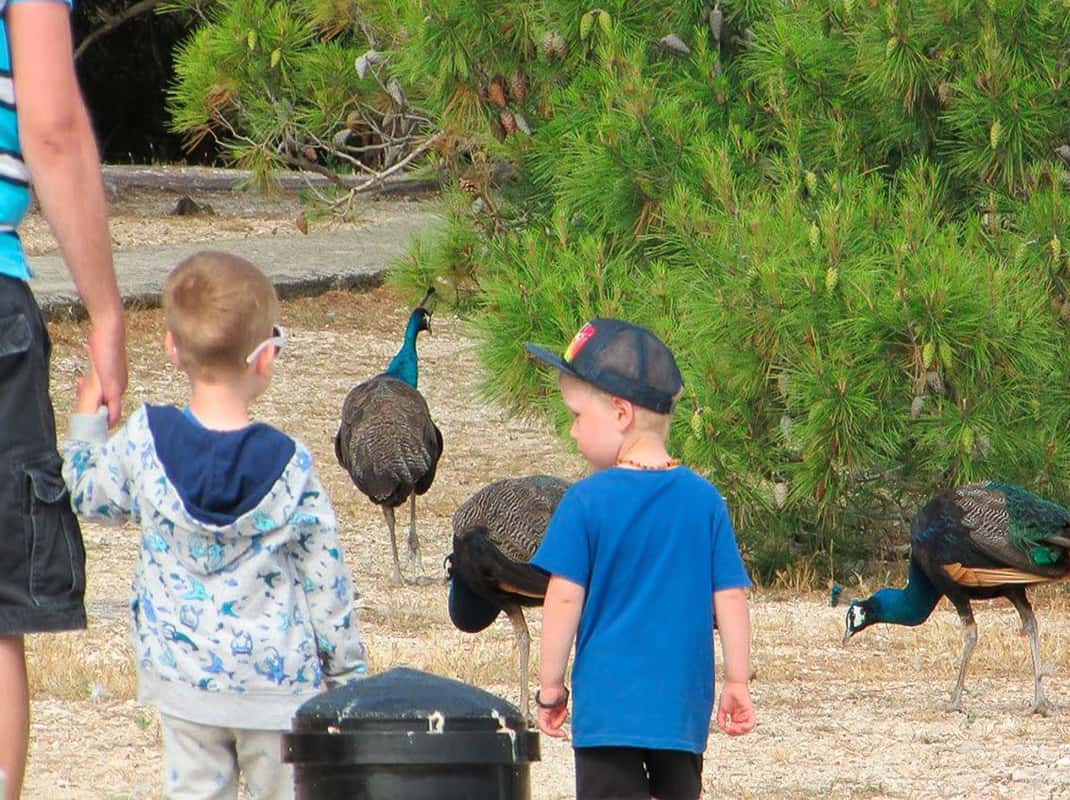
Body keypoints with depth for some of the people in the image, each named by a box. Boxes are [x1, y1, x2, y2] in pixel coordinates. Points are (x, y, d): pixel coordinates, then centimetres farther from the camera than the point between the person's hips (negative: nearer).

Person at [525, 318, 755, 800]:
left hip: (608, 703, -4)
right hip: (683, 704, 4)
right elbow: (730, 597, 2)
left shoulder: (586, 502, -9)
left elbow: (565, 599, -9)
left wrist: (550, 686, 0)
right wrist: (737, 683, 9)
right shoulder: (704, 500, 2)